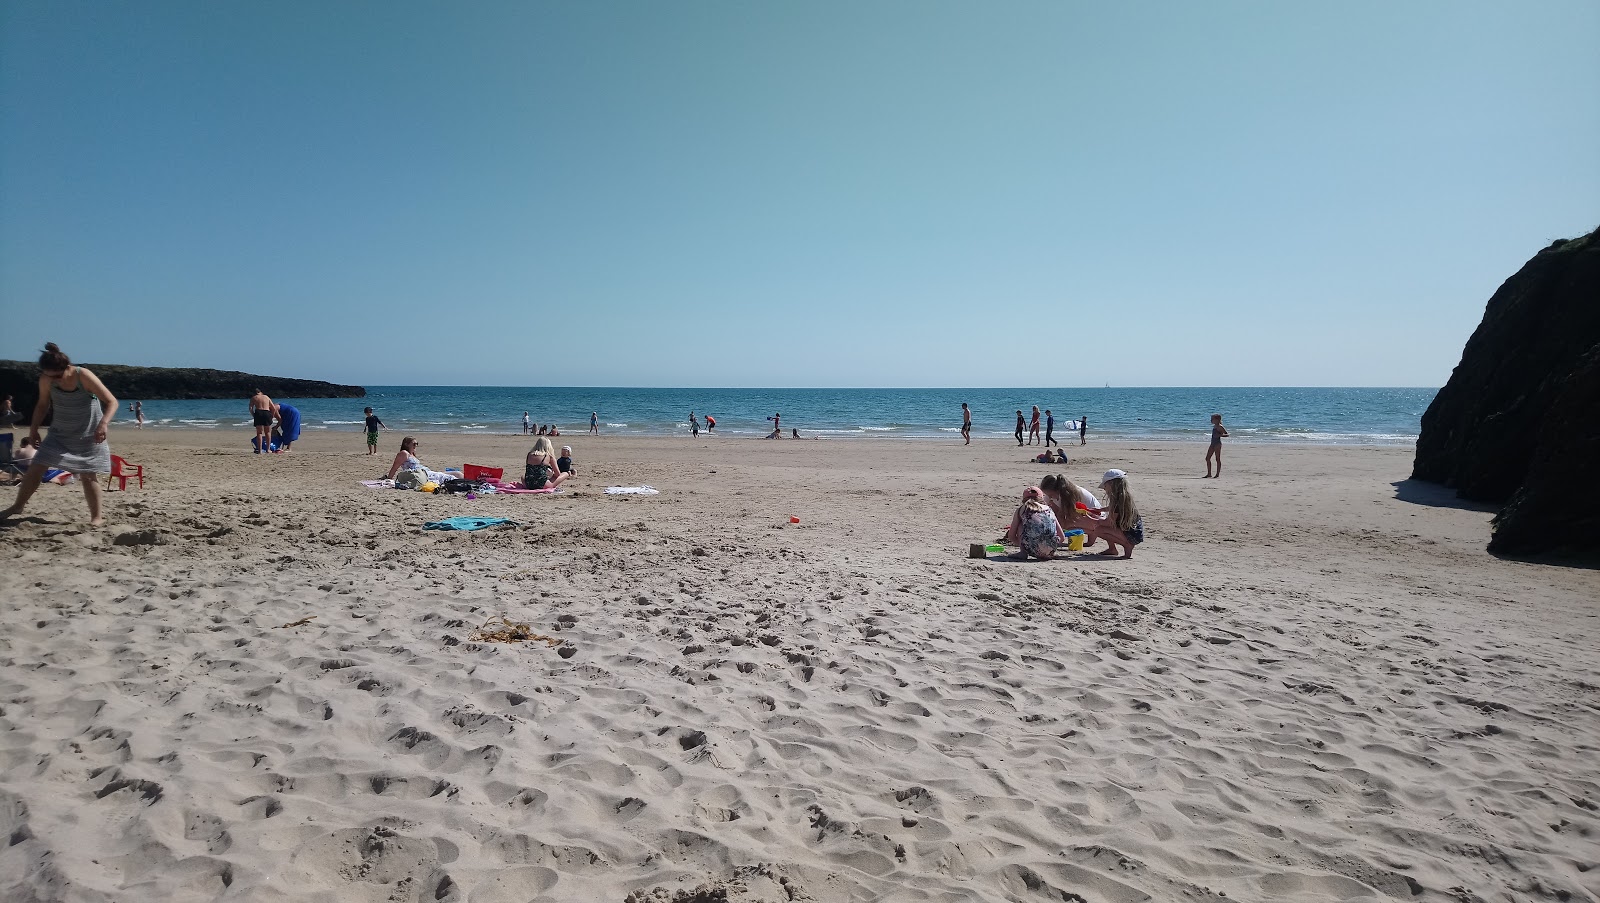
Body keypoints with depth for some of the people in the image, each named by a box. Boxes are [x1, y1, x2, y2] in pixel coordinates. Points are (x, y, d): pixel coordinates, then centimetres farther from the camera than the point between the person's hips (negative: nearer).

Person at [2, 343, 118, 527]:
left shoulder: (84, 376, -22)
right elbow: (43, 405, 8)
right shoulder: (46, 380, -9)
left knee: (88, 476, -3)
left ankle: (97, 517, 6)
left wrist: (103, 423, -38)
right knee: (35, 468, 2)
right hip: (60, 433, 4)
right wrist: (34, 428, 3)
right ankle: (18, 506, 21)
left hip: (88, 436, -4)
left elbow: (112, 402, -23)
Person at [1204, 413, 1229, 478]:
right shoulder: (1214, 426, 13)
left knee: (1218, 459, -4)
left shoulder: (1220, 427, -12)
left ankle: (1218, 474, 1)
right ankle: (1209, 474, 12)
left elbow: (1227, 434, -16)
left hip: (1217, 443, -9)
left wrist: (1220, 435, -28)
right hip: (1213, 443, 9)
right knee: (1207, 458, 7)